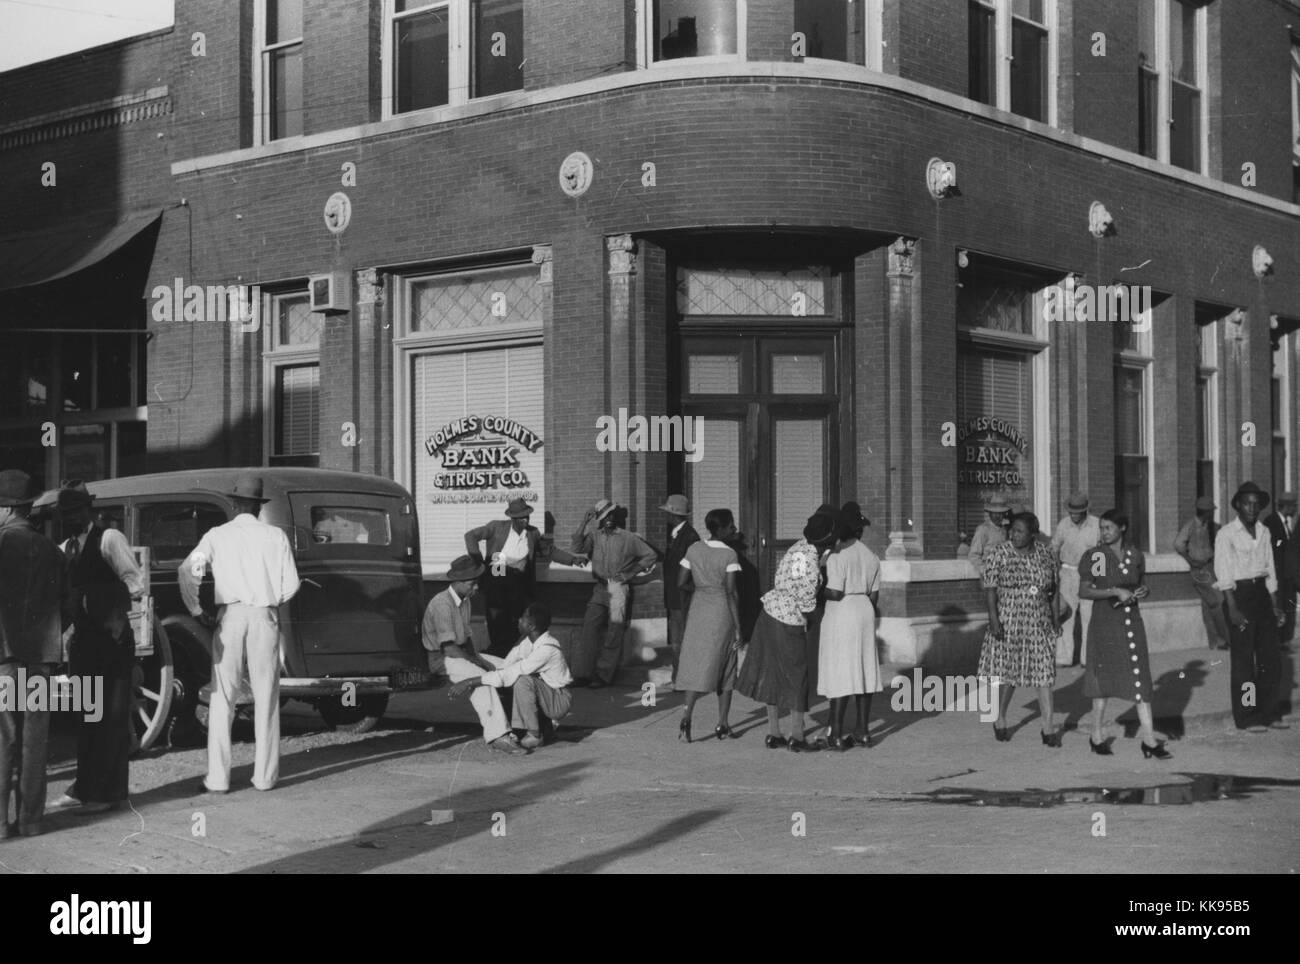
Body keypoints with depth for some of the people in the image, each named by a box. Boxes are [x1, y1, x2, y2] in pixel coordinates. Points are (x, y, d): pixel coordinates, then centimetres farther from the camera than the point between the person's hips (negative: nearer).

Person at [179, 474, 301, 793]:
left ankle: (218, 778, 0)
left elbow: (188, 570, -8)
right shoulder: (275, 536, 7)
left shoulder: (217, 535, 5)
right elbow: (291, 584, 3)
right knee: (266, 698, 7)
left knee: (223, 698, 3)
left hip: (229, 615, 0)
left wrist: (197, 611, 0)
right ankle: (265, 776, 8)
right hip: (265, 616, 0)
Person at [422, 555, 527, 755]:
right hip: (440, 659, -10)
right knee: (480, 678, -33)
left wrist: (479, 658, -2)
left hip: (461, 654, 10)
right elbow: (450, 648, -24)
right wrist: (479, 664, -18)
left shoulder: (464, 600, 9)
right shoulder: (442, 604, -21)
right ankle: (497, 735, -37)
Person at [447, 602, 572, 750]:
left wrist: (472, 681, -32)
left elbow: (512, 673, -33)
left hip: (560, 701, -9)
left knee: (522, 680, -31)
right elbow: (506, 665, 3)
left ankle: (533, 735, -16)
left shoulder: (547, 649, -30)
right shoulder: (529, 640, -3)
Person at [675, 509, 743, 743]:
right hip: (722, 612, -4)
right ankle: (722, 725, 11)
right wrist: (737, 626, -10)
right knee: (724, 669, 8)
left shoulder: (694, 549, 2)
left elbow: (681, 582, 2)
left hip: (698, 610, 4)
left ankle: (687, 716, -15)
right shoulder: (729, 555, -12)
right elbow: (732, 592, -14)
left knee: (696, 664, 5)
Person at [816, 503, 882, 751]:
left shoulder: (838, 556, -14)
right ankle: (862, 733, 14)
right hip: (864, 611, 7)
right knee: (863, 673, 11)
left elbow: (835, 593, -18)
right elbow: (874, 594, 10)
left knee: (839, 675, -4)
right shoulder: (871, 557, 8)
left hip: (841, 614, -7)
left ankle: (836, 736, -3)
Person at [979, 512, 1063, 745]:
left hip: (1039, 622, 3)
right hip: (1008, 620, -3)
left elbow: (1052, 588, 13)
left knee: (1044, 671, -2)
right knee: (1007, 673, 3)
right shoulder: (998, 555, -7)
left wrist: (1055, 615, 11)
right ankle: (1000, 719, 25)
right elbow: (990, 588, -10)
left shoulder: (1045, 554, 5)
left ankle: (1048, 727, -1)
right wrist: (993, 618, -17)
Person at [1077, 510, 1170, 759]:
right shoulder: (1094, 556, -5)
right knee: (1103, 678, 5)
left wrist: (1143, 591, -3)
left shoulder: (1135, 555, 6)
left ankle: (1149, 740, 0)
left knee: (1141, 680, -1)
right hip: (1104, 623, -3)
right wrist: (1114, 592, -18)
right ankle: (1096, 736, 19)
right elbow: (1083, 591, -8)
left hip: (1132, 620, 3)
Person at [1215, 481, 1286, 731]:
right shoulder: (1226, 534, -8)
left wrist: (1275, 606, 10)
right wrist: (1233, 608, -18)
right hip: (1239, 595, -6)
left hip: (1261, 593, 6)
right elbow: (1224, 573, -12)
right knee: (1243, 659, 0)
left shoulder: (1263, 532, 10)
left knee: (1271, 657, 8)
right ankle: (1247, 717, 9)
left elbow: (1270, 570, 13)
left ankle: (1269, 713, 18)